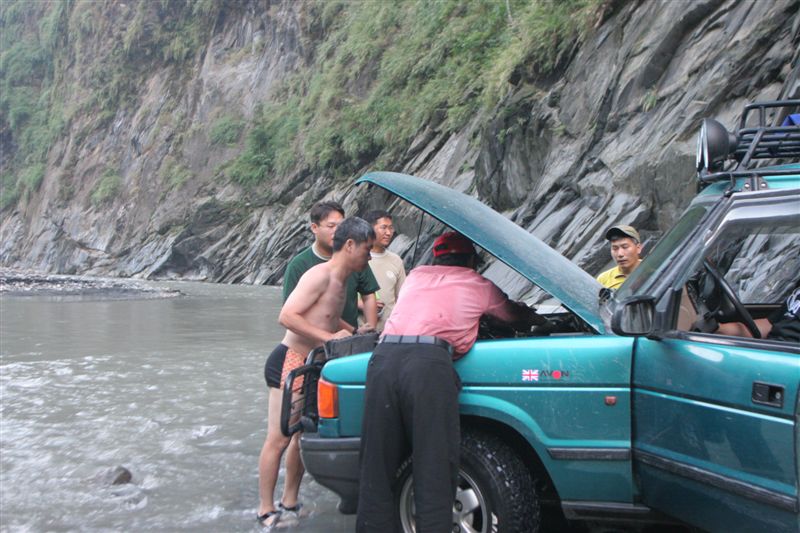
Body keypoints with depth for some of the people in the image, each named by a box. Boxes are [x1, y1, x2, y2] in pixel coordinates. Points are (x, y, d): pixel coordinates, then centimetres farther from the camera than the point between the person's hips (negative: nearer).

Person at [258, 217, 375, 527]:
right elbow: (286, 316, -24)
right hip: (289, 362, -9)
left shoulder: (341, 280, 12)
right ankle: (266, 511, 6)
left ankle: (289, 503, 24)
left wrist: (355, 334, 13)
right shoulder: (321, 275, -17)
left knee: (303, 435, 13)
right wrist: (329, 337, -24)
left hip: (309, 366, 9)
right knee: (279, 439, -3)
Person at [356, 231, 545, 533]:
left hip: (384, 357, 4)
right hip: (429, 363, -4)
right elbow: (517, 315, 37)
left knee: (377, 468, 9)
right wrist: (540, 319, 61)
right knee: (434, 473, -1)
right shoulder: (479, 285, 21)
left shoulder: (415, 276, 31)